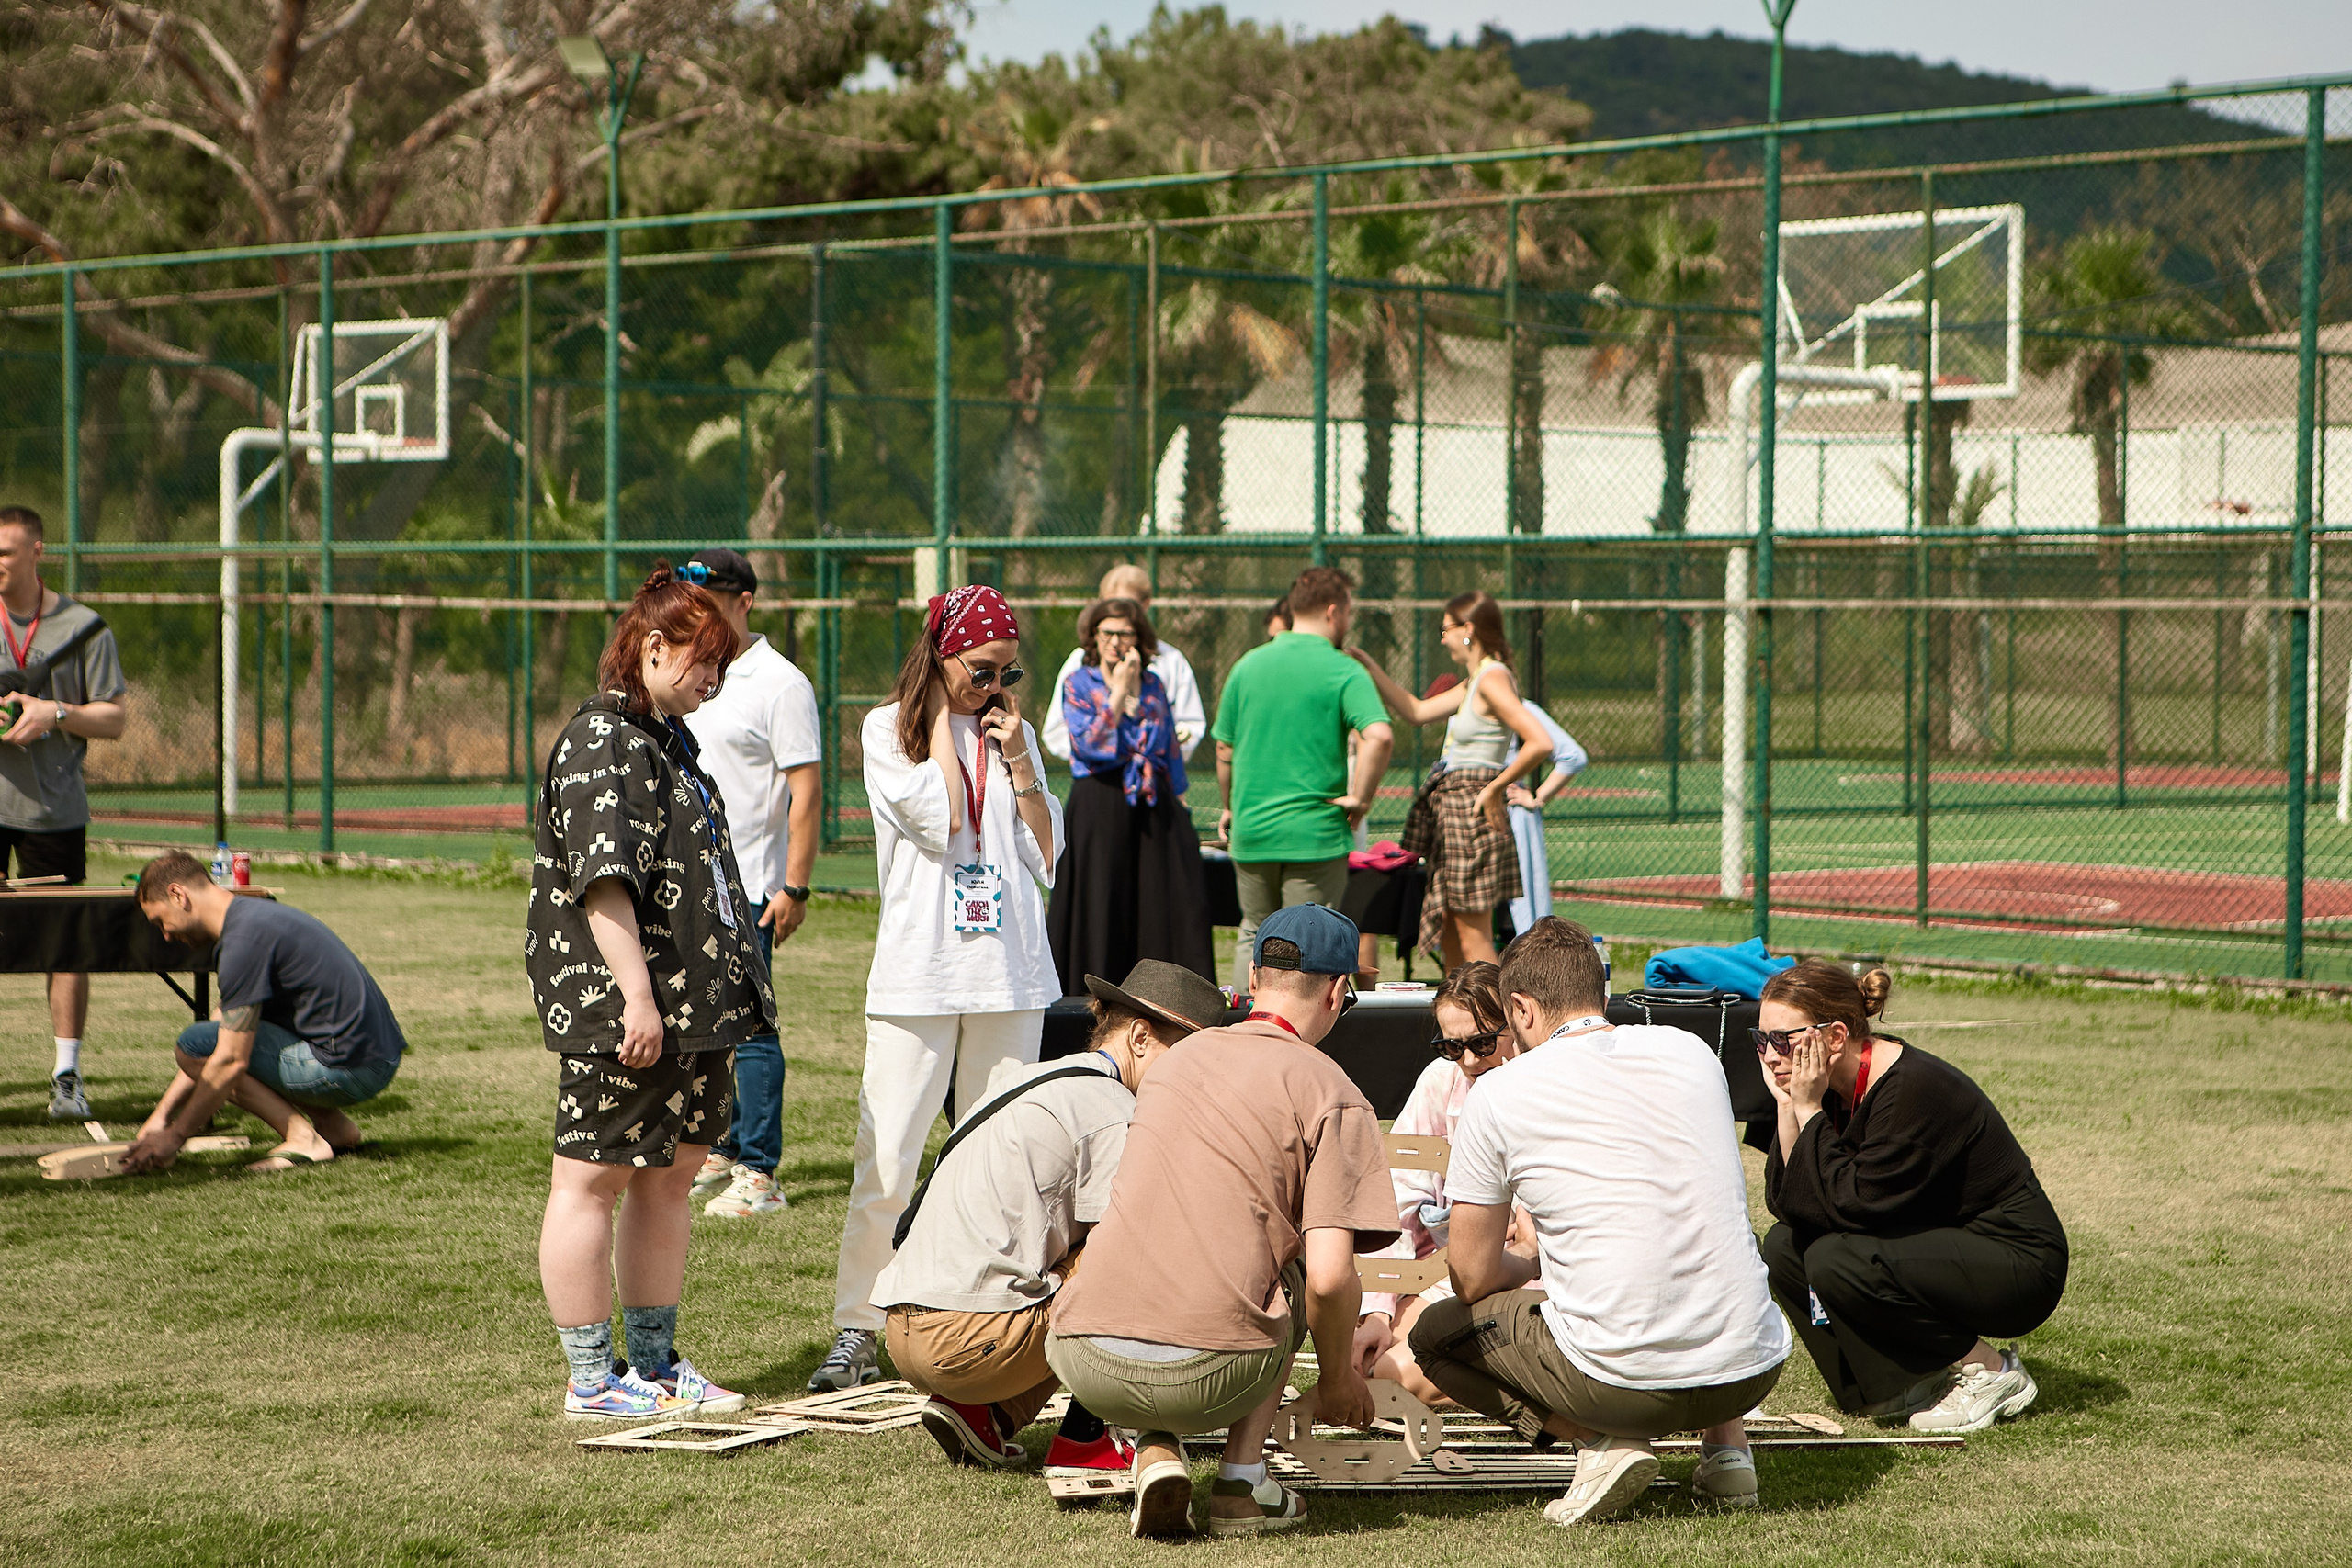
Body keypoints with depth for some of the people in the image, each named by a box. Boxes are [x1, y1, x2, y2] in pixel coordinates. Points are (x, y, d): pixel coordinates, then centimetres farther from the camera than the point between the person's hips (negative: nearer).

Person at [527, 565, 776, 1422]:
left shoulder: (668, 739, 19)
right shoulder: (600, 742, -13)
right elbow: (602, 880, -22)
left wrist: (727, 991, 28)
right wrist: (636, 996, -26)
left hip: (692, 1000, 10)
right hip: (616, 1005, -10)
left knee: (671, 1175, 13)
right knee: (592, 1181, -2)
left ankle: (655, 1362, 22)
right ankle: (590, 1379, 2)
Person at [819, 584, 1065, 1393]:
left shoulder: (1010, 731, 13)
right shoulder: (887, 730, 2)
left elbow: (1047, 856, 9)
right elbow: (939, 819, -13)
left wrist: (1019, 764, -1)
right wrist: (943, 721, -4)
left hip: (1009, 972, 4)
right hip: (917, 974, -4)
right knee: (885, 1160, -7)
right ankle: (856, 1329, -1)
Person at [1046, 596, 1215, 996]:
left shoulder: (1154, 685, 12)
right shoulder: (1078, 685, 1)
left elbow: (1172, 751, 16)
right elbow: (1090, 745, -13)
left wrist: (1179, 808, 9)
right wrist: (1119, 692, -12)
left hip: (1155, 809, 4)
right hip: (1100, 808, -4)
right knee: (1102, 907, -3)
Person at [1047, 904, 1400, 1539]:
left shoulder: (1178, 1058, 22)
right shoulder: (1332, 1092, 3)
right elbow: (1328, 1276, -8)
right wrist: (1339, 1377, 13)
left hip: (1082, 1363, 4)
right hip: (1209, 1377, -4)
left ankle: (1155, 1453, 10)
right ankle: (1242, 1477, 14)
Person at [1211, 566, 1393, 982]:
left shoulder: (1248, 664, 6)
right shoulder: (1343, 672, -8)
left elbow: (1224, 748, 11)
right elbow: (1378, 736, -24)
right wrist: (1360, 796, -12)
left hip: (1251, 831, 4)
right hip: (1315, 833, -4)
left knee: (1254, 934, 19)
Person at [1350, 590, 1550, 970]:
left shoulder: (1492, 680, -16)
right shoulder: (1473, 682, 14)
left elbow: (1541, 742, -25)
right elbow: (1417, 711, 24)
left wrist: (1495, 789, -18)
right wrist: (1371, 669, 18)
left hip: (1471, 809, -10)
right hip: (1449, 807, 10)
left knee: (1473, 938, -8)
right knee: (1449, 934, 14)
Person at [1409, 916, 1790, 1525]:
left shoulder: (1500, 1092, -4)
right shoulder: (1691, 1051, 9)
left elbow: (1474, 1280, 3)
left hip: (1621, 1379, -5)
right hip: (1753, 1372, 5)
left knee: (1436, 1333, 21)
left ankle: (1603, 1443, 0)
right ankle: (1726, 1445, 19)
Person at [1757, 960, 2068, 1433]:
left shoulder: (1916, 1090, -25)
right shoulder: (1836, 1087, 0)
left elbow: (1853, 1208, -29)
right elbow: (1785, 1204, -4)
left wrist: (1808, 1110, -23)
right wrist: (1788, 1107, -15)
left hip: (2018, 1265, -9)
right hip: (1938, 1249, 9)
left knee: (1835, 1260, -26)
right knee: (1785, 1246, -2)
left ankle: (1990, 1373, -9)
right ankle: (1912, 1379, 3)